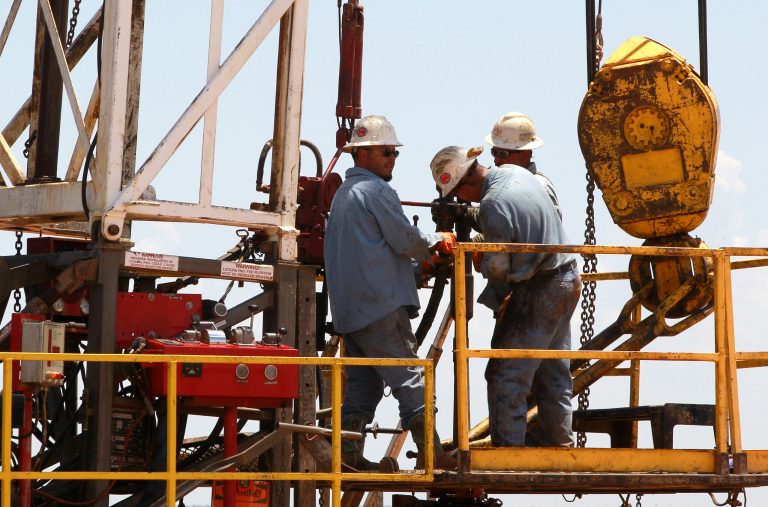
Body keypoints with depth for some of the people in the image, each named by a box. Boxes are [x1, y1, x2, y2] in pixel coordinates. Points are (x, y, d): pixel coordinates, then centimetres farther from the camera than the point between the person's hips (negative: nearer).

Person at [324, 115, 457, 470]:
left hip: (348, 309, 9)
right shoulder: (376, 191, -8)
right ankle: (429, 450, -8)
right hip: (381, 306, -9)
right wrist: (437, 241, 8)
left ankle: (347, 451, 6)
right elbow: (406, 240, -10)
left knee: (362, 383, 11)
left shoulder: (343, 193, 23)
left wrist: (427, 244, 20)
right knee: (408, 378, -7)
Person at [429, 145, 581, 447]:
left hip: (538, 293, -10)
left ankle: (507, 448, -5)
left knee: (507, 376, -4)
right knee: (553, 372, 17)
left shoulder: (493, 206, -23)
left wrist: (474, 261, 2)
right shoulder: (515, 172, 4)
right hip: (568, 280, 10)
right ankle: (560, 443, 23)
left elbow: (498, 269, -18)